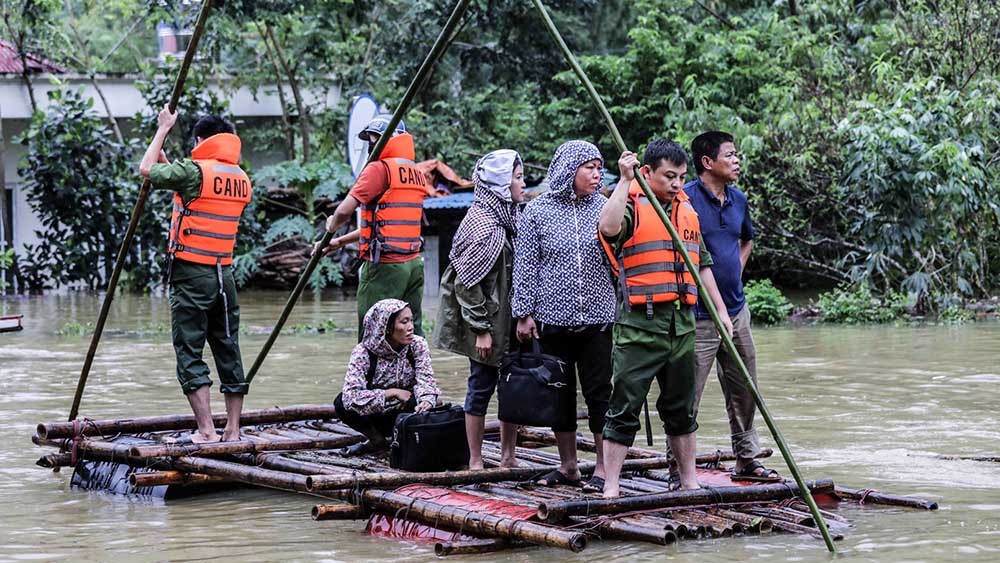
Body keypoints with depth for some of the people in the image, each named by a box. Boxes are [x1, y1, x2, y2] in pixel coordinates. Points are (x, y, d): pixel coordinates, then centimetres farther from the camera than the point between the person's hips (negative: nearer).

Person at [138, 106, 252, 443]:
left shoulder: (195, 171, -12)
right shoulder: (242, 180, 10)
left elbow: (146, 169, -2)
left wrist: (164, 129, 10)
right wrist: (171, 164, 27)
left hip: (191, 273, -6)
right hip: (224, 274, 6)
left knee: (190, 355, -3)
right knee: (228, 352, 11)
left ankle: (206, 431, -10)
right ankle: (233, 430, 13)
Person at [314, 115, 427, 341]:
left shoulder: (380, 168, -10)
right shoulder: (416, 174, 15)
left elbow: (344, 212, -16)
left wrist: (332, 226, 7)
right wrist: (340, 242, 26)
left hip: (384, 266, -8)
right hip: (413, 263, 8)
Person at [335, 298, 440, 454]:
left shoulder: (417, 345, -10)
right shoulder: (363, 352, -19)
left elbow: (425, 380, -21)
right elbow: (351, 395, -31)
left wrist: (427, 401, -44)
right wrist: (392, 393, -33)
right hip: (375, 414, 0)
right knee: (342, 402, -28)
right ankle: (377, 440, -4)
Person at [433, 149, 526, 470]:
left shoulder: (508, 218, 11)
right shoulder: (482, 224, -16)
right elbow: (467, 282, -18)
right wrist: (481, 329, -18)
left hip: (508, 320, 9)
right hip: (485, 321, -9)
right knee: (482, 386, -1)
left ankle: (508, 457, 18)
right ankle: (476, 462, 7)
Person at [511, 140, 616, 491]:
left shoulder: (604, 208, 5)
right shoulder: (538, 212, 1)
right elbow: (525, 266, 1)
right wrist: (524, 313, -2)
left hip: (597, 318, 0)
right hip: (553, 319, 0)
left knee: (599, 393, -1)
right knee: (560, 393, 7)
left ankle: (604, 468, 5)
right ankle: (568, 466, 18)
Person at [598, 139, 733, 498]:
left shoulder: (687, 210, 15)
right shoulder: (632, 205, -6)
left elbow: (702, 264, 24)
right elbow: (608, 228, -31)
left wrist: (720, 310, 20)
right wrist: (625, 180, -28)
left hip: (681, 324, 7)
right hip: (639, 324, -7)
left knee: (682, 409, 15)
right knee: (624, 409, -5)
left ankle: (689, 481, 24)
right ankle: (610, 488, -2)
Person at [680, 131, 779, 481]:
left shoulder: (738, 200, 10)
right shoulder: (686, 199, -14)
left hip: (736, 311, 8)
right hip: (698, 317, -8)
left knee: (744, 392, 16)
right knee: (688, 396, -4)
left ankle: (746, 459, 29)